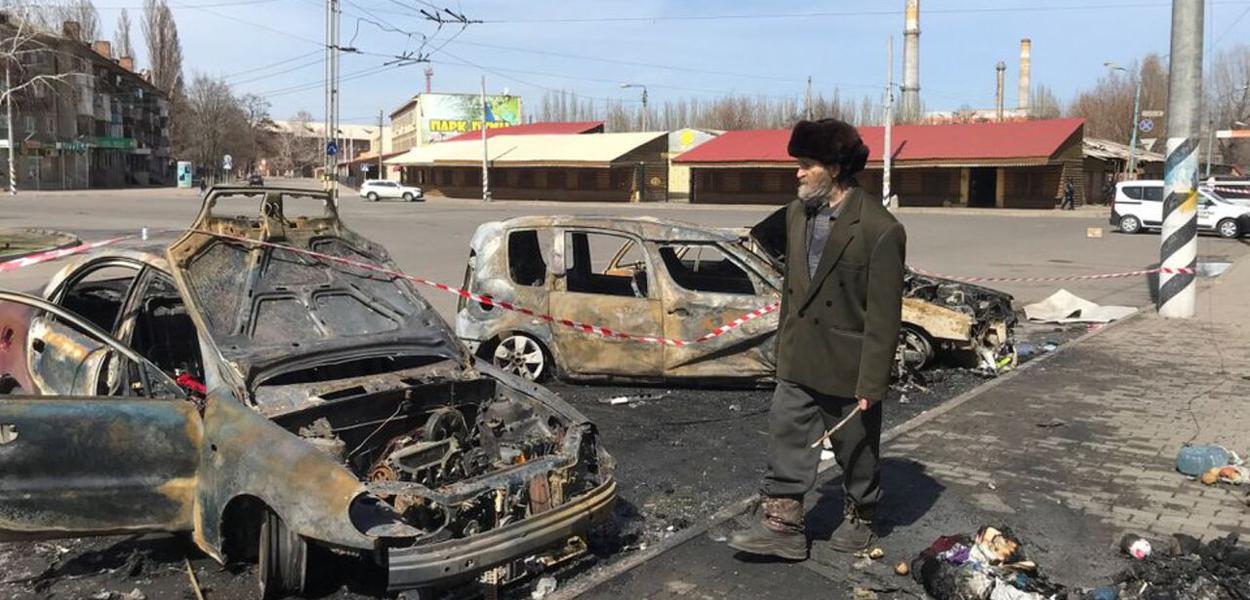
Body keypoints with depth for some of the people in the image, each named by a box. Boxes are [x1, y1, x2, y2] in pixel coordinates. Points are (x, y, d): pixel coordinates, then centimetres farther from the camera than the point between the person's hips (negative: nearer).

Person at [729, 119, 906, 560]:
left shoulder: (879, 229, -19)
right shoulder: (796, 214, 3)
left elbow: (883, 314, -17)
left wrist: (871, 382, -16)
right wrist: (783, 347, 15)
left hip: (848, 367, -5)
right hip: (798, 362, 6)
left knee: (856, 452, 15)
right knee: (786, 443, 7)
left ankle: (859, 520, 37)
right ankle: (781, 528, 18)